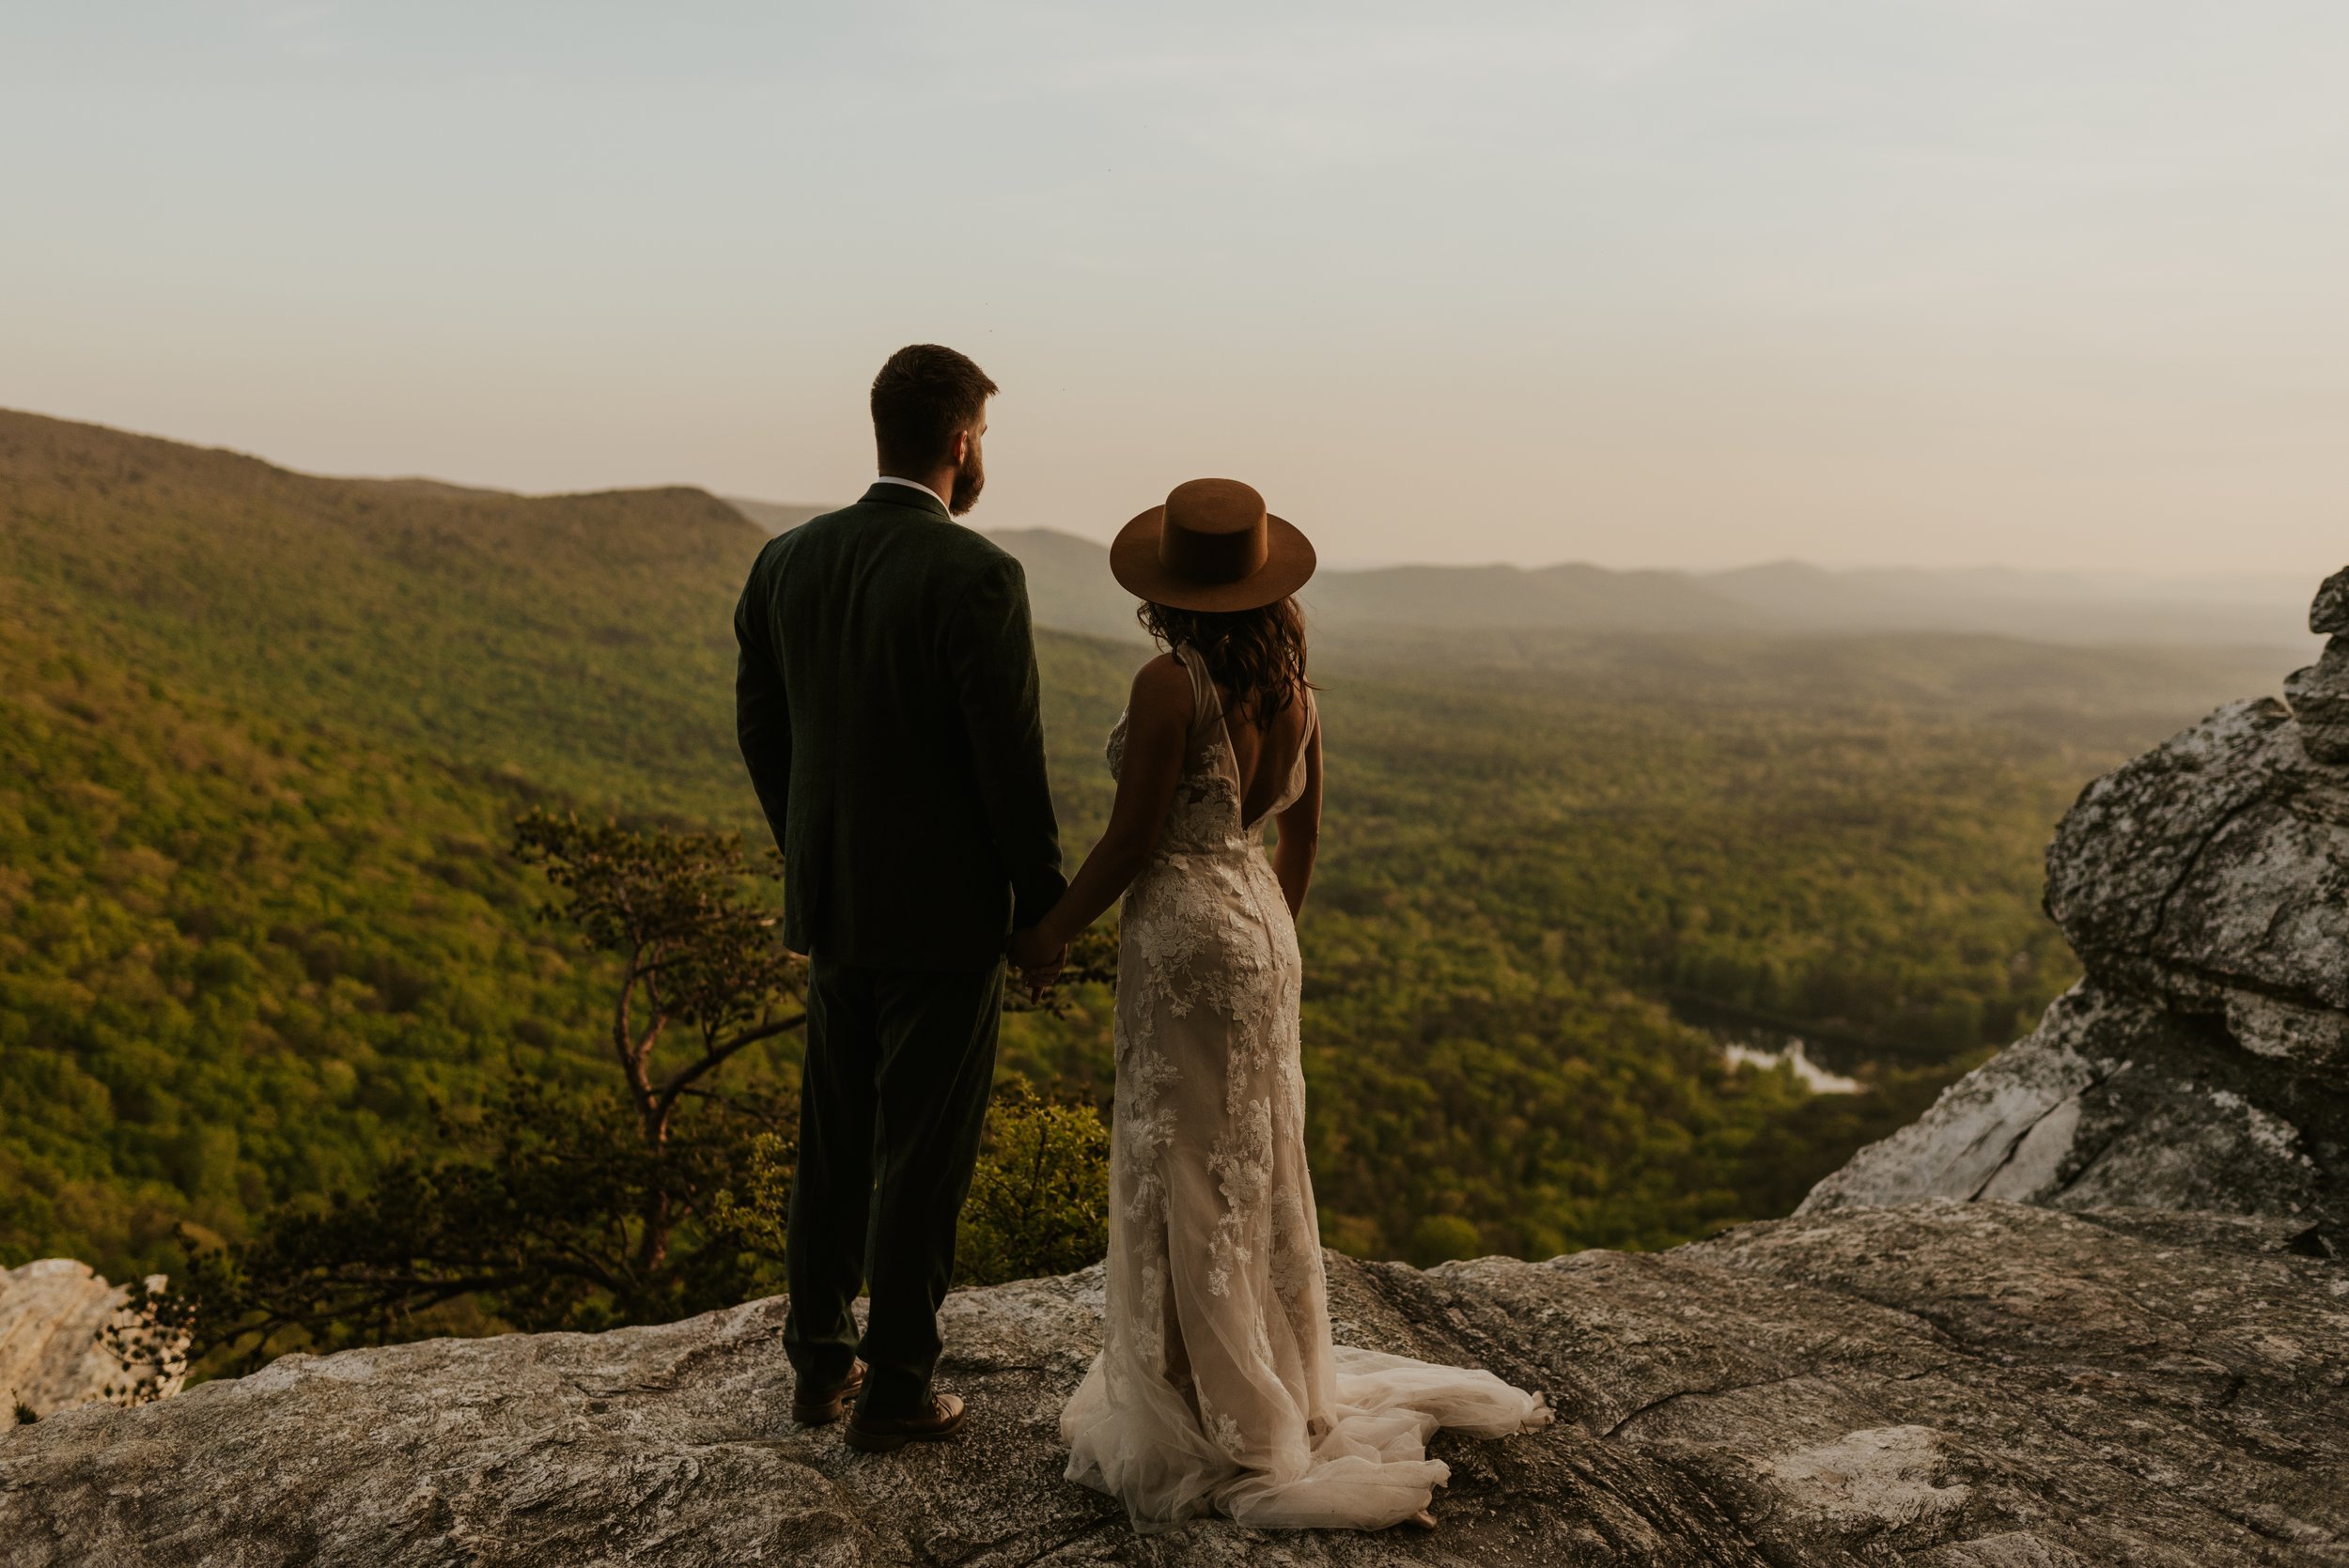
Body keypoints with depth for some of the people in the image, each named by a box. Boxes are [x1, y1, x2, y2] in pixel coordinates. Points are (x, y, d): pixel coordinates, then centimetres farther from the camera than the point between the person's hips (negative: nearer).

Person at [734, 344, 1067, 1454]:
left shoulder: (786, 561, 2)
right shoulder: (976, 577, -18)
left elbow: (759, 727, 9)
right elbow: (1012, 760, -17)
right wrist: (1044, 908, -5)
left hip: (832, 904, 6)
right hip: (945, 913, -6)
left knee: (834, 1139, 19)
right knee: (922, 1154, 6)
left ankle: (819, 1362, 31)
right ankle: (895, 1390, 18)